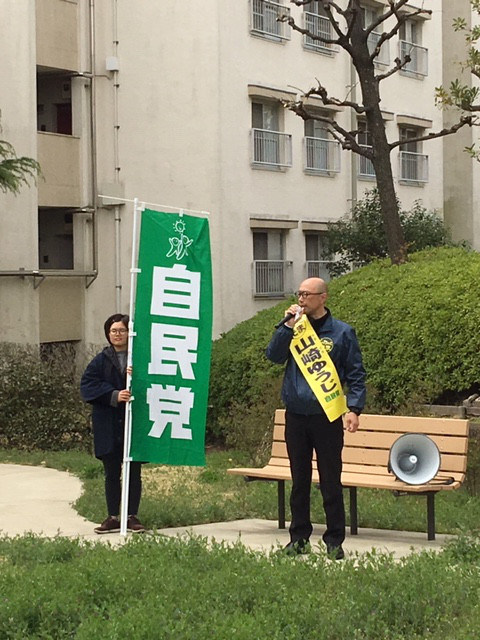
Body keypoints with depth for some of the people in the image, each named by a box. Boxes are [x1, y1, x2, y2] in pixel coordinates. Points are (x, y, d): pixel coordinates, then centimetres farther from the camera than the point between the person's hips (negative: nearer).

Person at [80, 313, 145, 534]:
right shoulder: (101, 360, 7)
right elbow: (87, 385, -4)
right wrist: (114, 396, -17)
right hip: (108, 426, 1)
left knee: (134, 473, 3)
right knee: (111, 473, 6)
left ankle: (132, 516, 11)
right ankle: (113, 518, 12)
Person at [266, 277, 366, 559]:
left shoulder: (342, 332, 1)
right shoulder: (294, 328, 9)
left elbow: (356, 374, -1)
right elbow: (274, 356, -4)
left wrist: (354, 408, -12)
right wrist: (288, 327, -13)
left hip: (327, 418, -3)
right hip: (296, 417, 3)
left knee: (331, 482, 1)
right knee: (299, 481, 11)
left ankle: (335, 541, 7)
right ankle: (299, 538, 19)